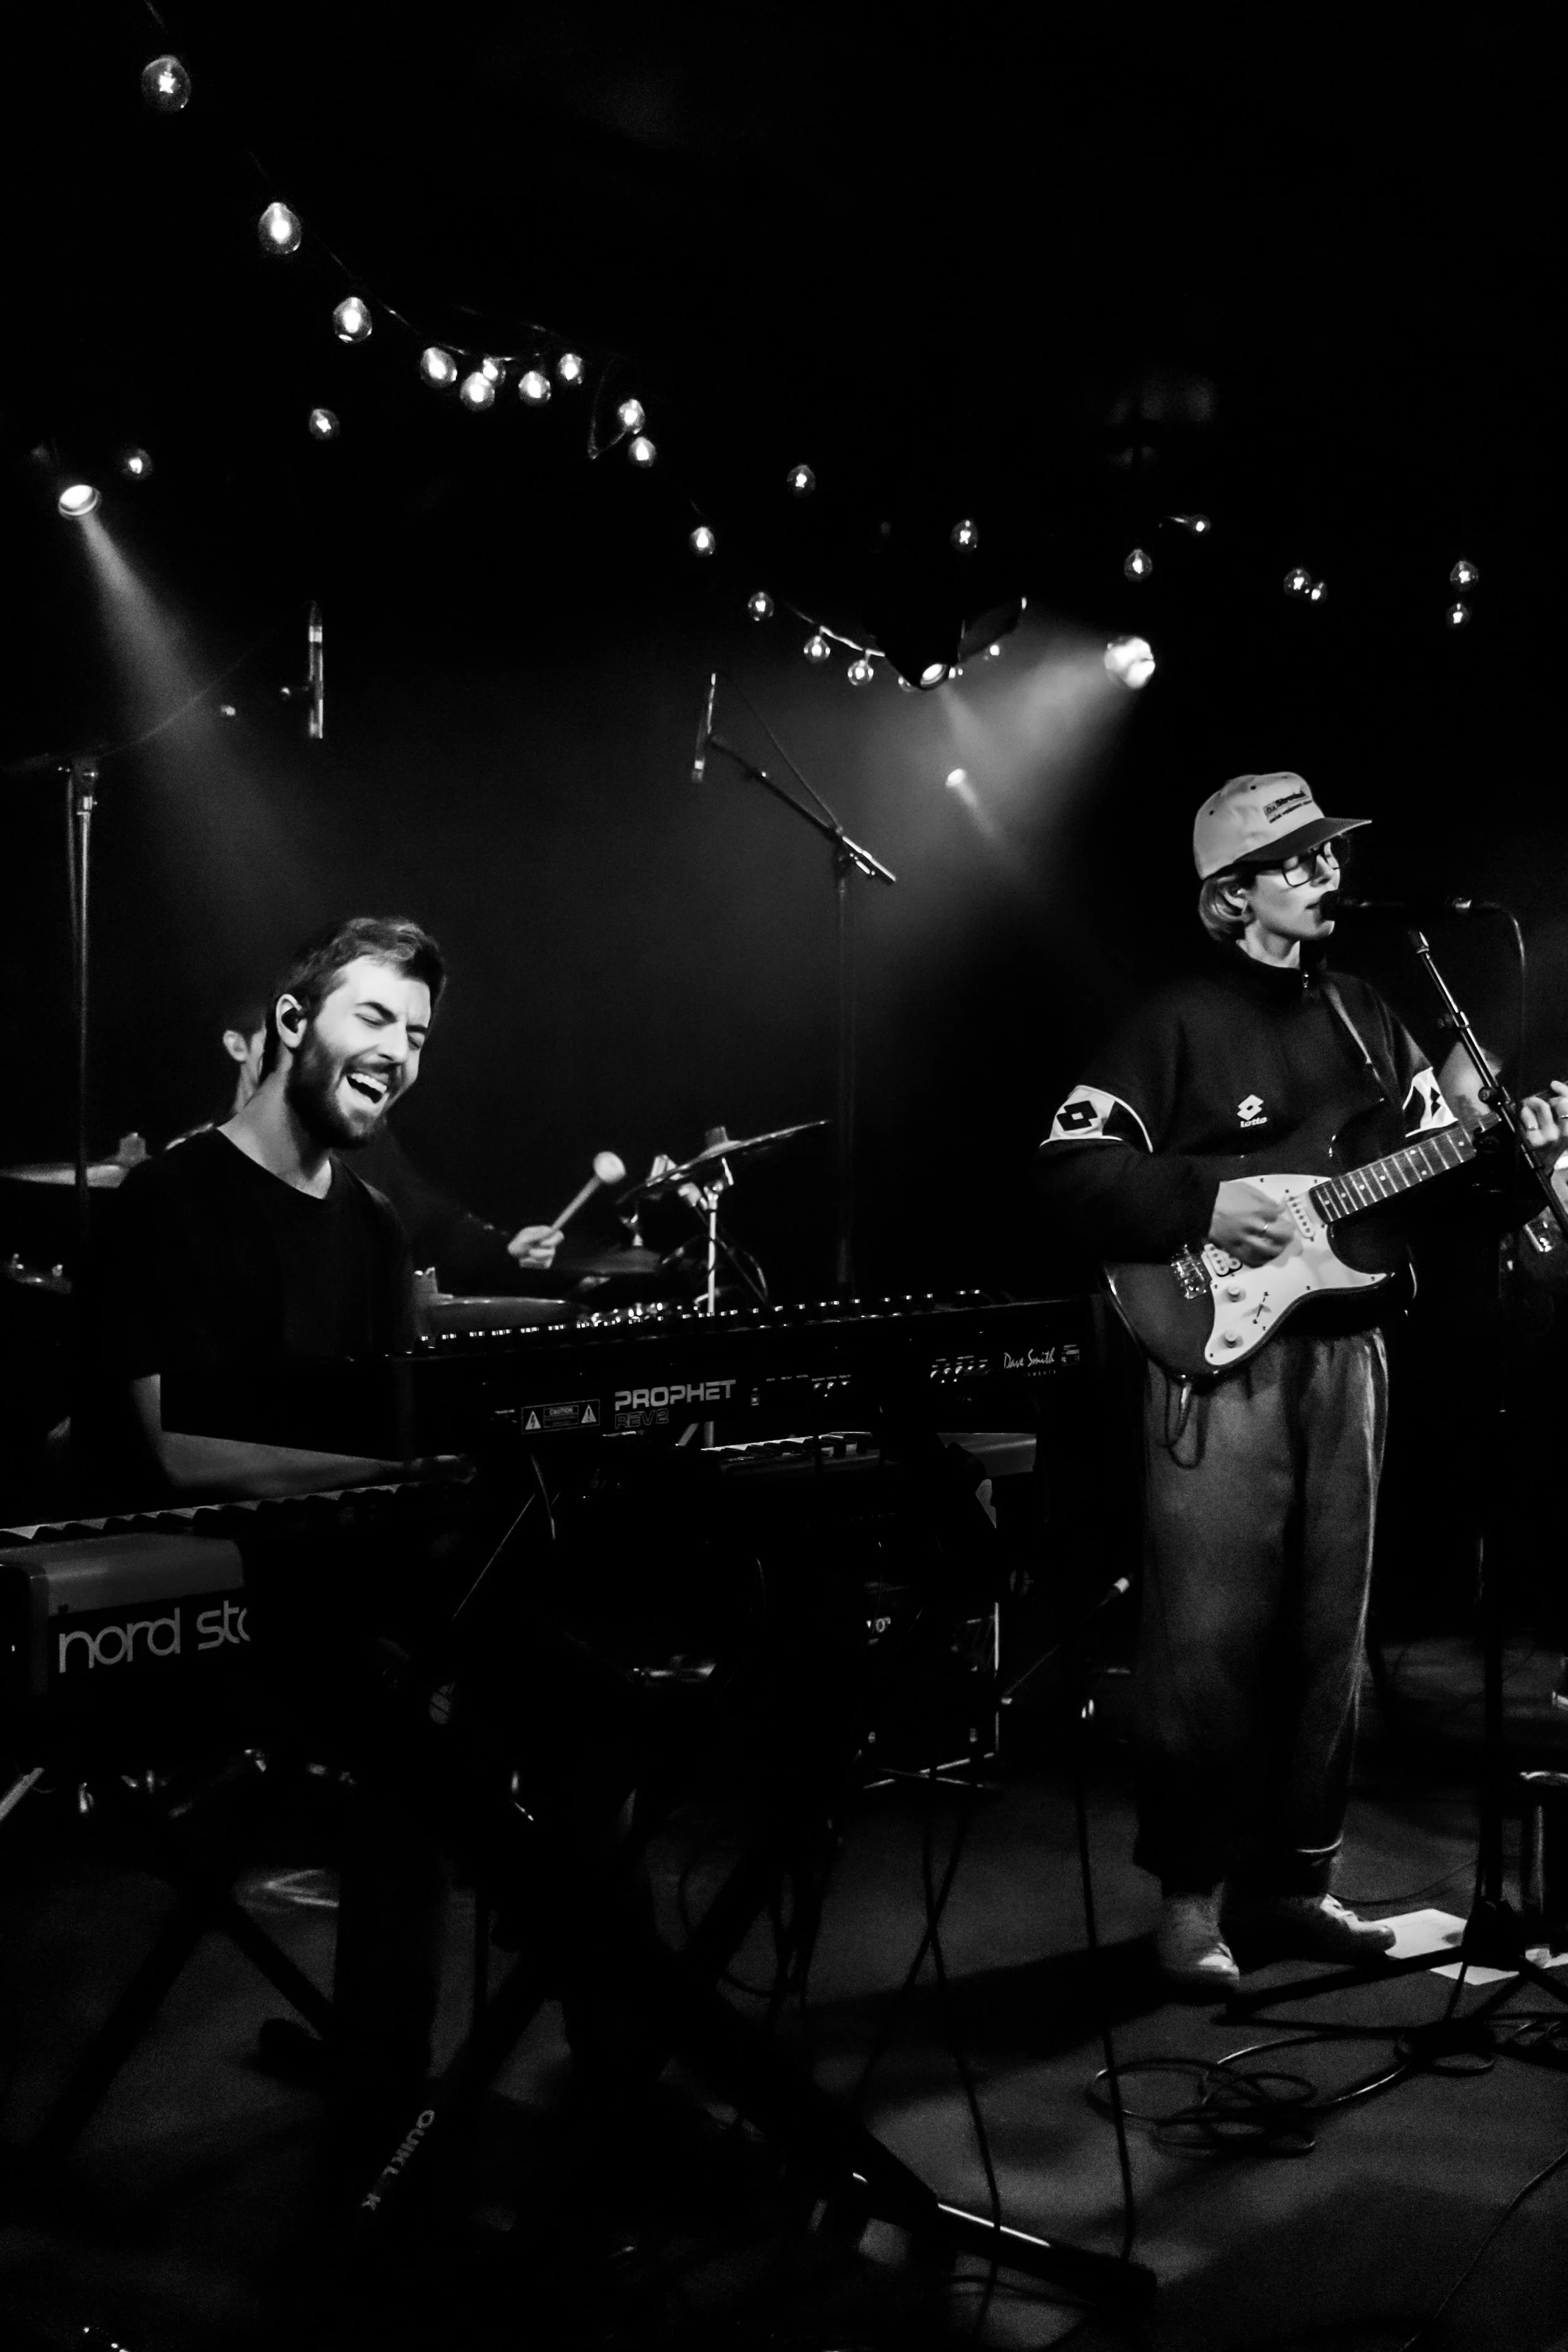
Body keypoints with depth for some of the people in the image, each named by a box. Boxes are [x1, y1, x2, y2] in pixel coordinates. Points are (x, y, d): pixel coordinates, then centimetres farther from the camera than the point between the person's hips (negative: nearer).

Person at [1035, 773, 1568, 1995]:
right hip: (1218, 1357, -6)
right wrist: (1204, 1203, -17)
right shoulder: (1180, 1024, -4)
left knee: (1326, 1638, 10)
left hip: (1345, 1353, 6)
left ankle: (1290, 1882, 20)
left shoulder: (1370, 1021, 15)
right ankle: (1191, 1899, 5)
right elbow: (1068, 1166, -7)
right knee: (1210, 1642, -5)